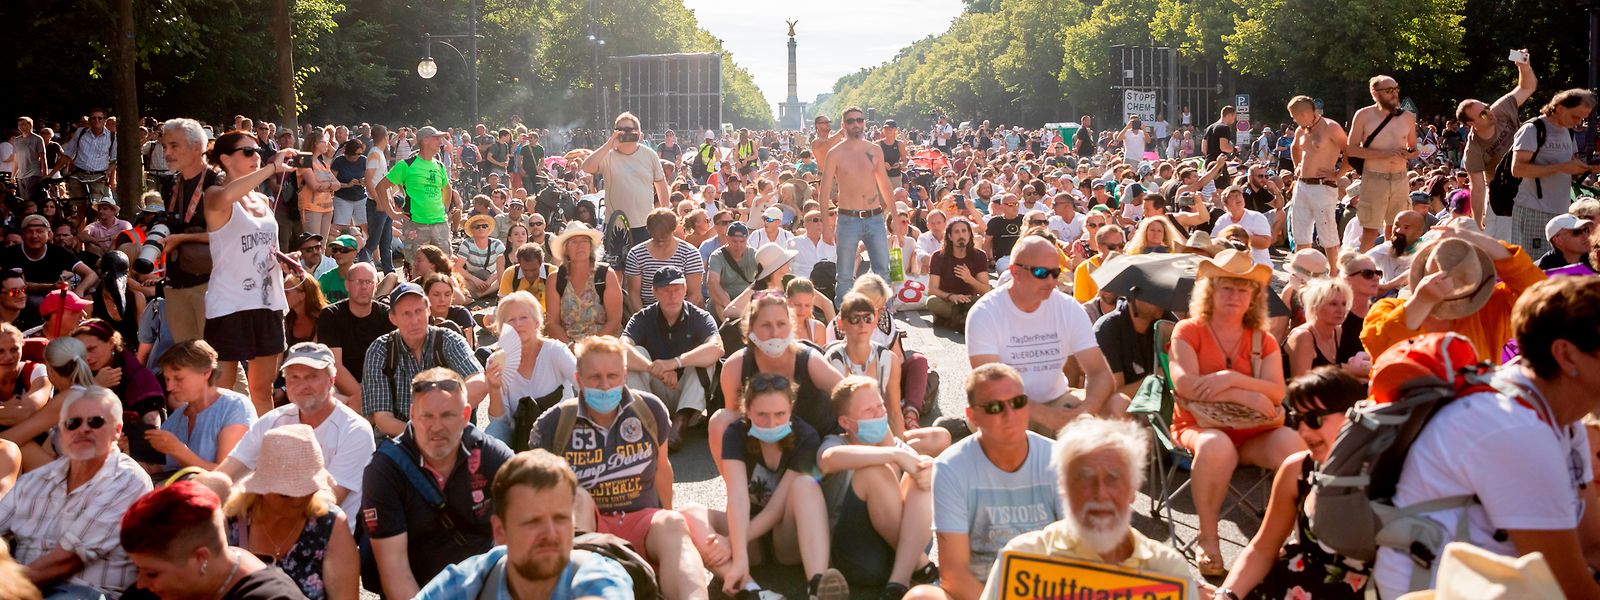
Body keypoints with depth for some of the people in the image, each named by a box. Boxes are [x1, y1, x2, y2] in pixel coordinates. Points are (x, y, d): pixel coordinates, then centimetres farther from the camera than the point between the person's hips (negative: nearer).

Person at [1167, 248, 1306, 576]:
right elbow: (1185, 384, -13)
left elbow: (1278, 392, -2)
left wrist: (1233, 379, -20)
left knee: (1295, 446, -29)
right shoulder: (1188, 331, 4)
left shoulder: (1263, 340, 13)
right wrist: (1244, 396, -16)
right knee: (1216, 447, -39)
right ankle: (1208, 539, -22)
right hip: (1201, 425, -3)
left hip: (1253, 432, 3)